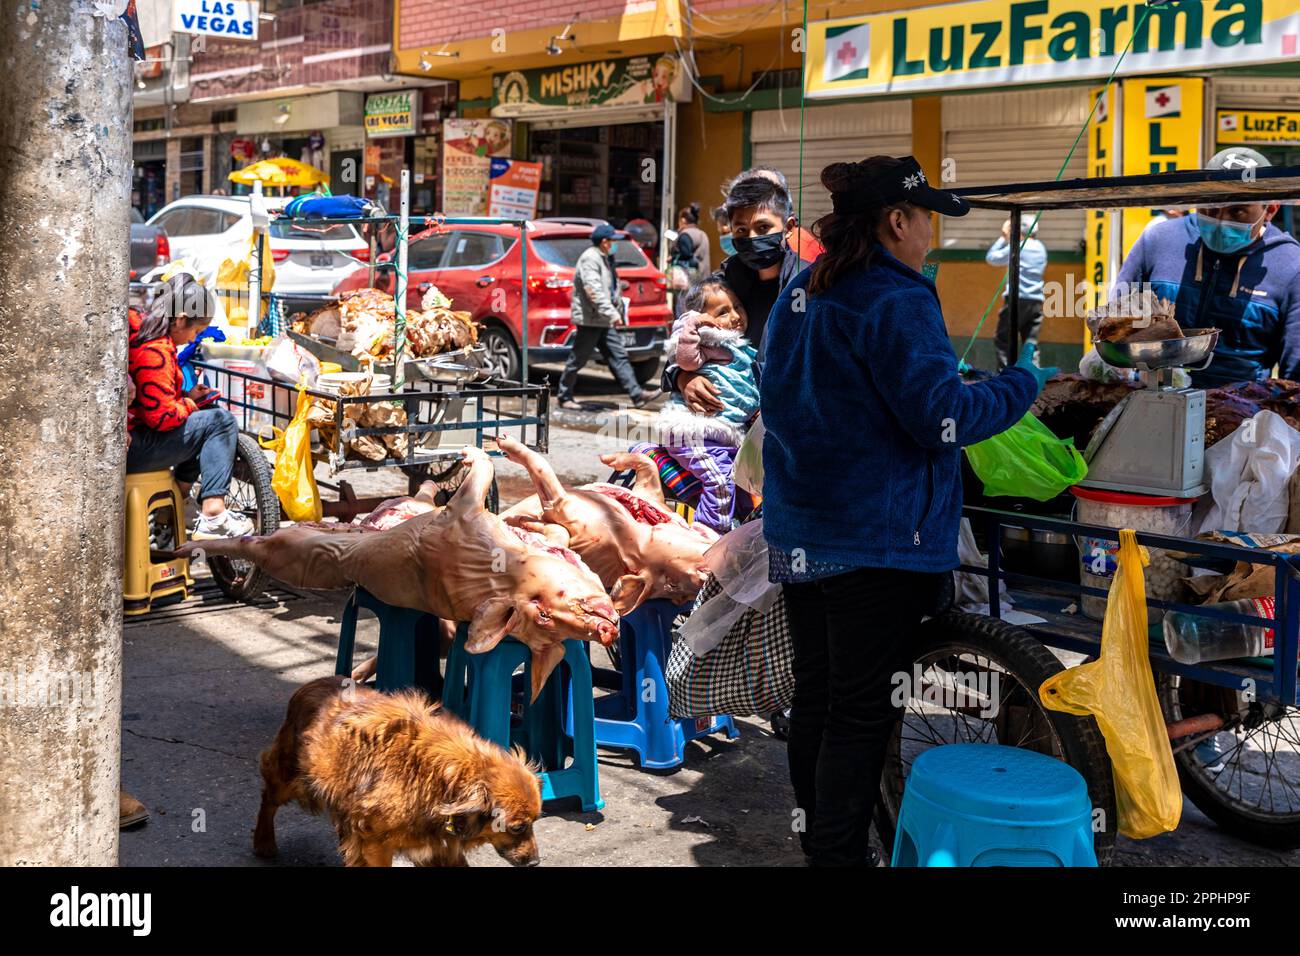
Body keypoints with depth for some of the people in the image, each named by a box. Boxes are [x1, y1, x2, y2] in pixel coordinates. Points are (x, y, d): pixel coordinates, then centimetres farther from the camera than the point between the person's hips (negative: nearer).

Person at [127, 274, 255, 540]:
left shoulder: (139, 326, 11)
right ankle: (212, 517, -10)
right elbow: (163, 417, -22)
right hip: (132, 448, -10)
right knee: (221, 421, -8)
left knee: (205, 419, 23)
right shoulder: (155, 351, -21)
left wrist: (187, 396, 11)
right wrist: (191, 403, -3)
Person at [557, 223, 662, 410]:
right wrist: (612, 313, -29)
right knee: (577, 360, 0)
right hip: (589, 319, -10)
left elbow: (612, 291, 21)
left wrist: (618, 312, 11)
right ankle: (565, 397, 11)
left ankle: (636, 394, 0)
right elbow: (594, 291, -25)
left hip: (604, 321, 10)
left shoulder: (604, 258, 17)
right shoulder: (590, 259, -15)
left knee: (619, 356, 3)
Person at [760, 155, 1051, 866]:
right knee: (861, 709, 1)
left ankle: (816, 840, 27)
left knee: (814, 694, 16)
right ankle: (841, 854, 7)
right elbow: (942, 419, -18)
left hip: (799, 535, 8)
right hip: (877, 541, -8)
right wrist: (1023, 383, -4)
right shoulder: (896, 302, -16)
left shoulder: (799, 294, 11)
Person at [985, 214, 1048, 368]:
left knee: (1002, 340, 0)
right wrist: (1008, 239, 25)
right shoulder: (1041, 249, 14)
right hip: (1036, 302, 6)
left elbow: (991, 258, 5)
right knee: (1031, 342, 5)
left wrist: (1003, 237, 14)